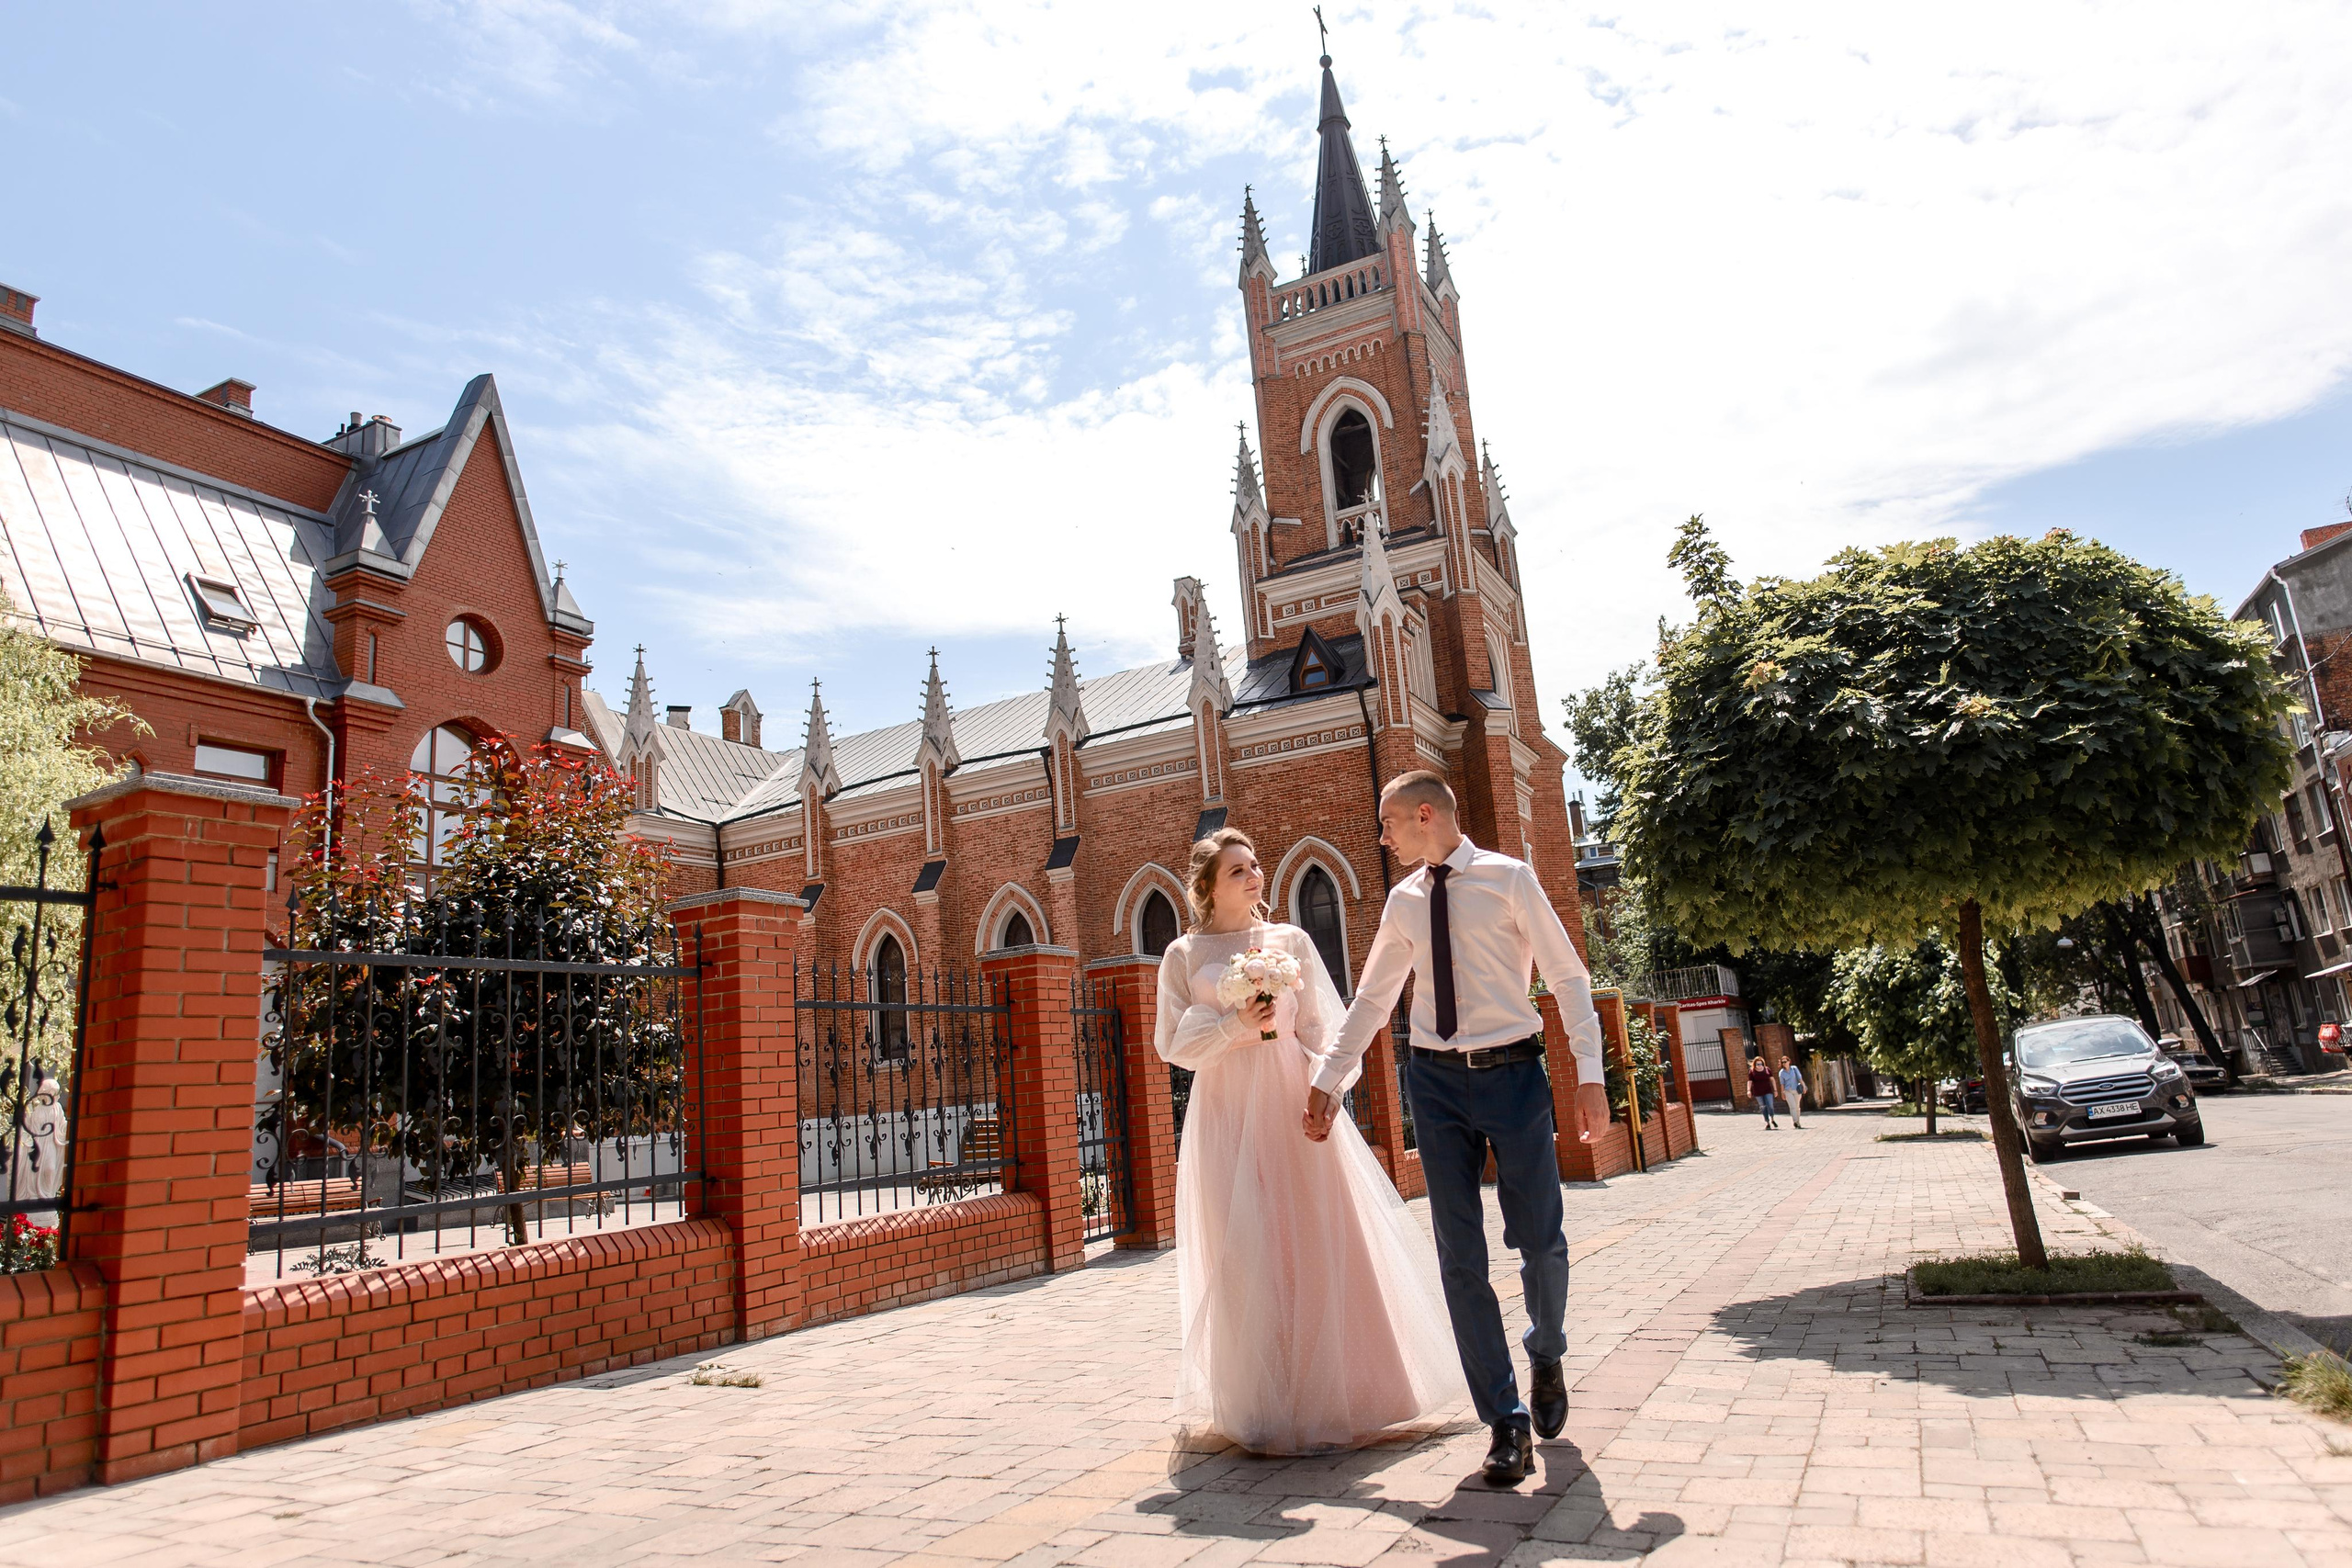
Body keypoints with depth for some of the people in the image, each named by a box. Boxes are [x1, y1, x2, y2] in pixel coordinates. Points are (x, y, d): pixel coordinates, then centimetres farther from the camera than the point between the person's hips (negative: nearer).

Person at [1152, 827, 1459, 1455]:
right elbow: (1174, 1044, 2)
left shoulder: (1291, 940, 9)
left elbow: (1320, 1026, 7)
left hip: (1292, 1102, 1)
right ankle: (1262, 1406, 11)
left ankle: (1331, 1392, 16)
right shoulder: (1184, 954, 5)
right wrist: (1237, 1026, -11)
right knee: (1243, 1254, -1)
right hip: (1227, 1110, -1)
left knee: (1317, 1242, 1)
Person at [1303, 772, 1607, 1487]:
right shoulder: (1403, 901, 8)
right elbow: (1371, 1000, 15)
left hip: (1513, 1073, -3)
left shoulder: (1509, 878, -4)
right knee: (1459, 1258, 1)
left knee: (1540, 1240, 4)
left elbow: (1568, 977, -4)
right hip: (1436, 1080, 3)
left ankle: (1546, 1360, 36)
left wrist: (1589, 1073, -11)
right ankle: (1506, 1422, 12)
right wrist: (1328, 1081, 13)